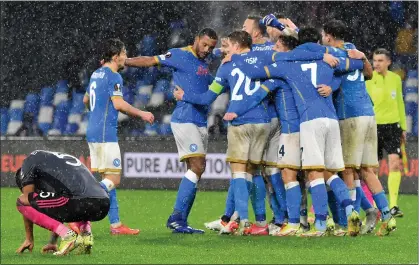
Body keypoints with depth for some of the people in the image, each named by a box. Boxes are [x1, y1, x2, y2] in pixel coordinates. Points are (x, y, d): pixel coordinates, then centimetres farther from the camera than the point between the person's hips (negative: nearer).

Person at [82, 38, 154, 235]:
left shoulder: (96, 74, 17)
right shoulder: (113, 76, -11)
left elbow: (86, 100, 29)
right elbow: (118, 104, -19)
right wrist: (141, 114, -8)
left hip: (93, 131, 10)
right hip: (106, 133, -10)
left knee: (108, 179, 10)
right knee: (113, 180, -10)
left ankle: (115, 224, 10)